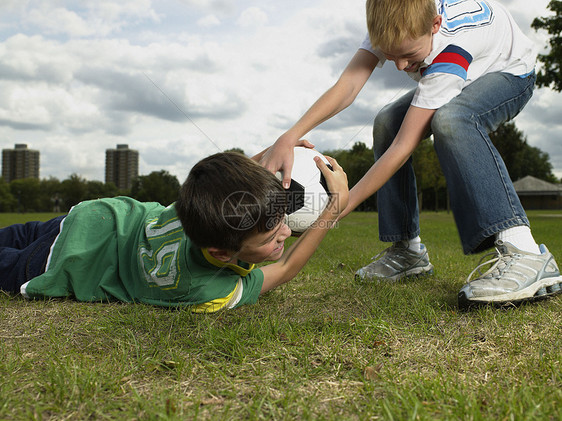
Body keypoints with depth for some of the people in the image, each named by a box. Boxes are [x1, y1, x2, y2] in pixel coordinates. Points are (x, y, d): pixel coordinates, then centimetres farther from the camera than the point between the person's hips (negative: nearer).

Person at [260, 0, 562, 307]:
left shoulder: (450, 50, -42)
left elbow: (404, 147, -42)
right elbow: (347, 86, -34)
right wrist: (289, 138, -49)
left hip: (510, 71, -7)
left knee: (450, 121, -39)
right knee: (388, 123, -12)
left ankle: (522, 251, -43)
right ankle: (408, 249, -4)